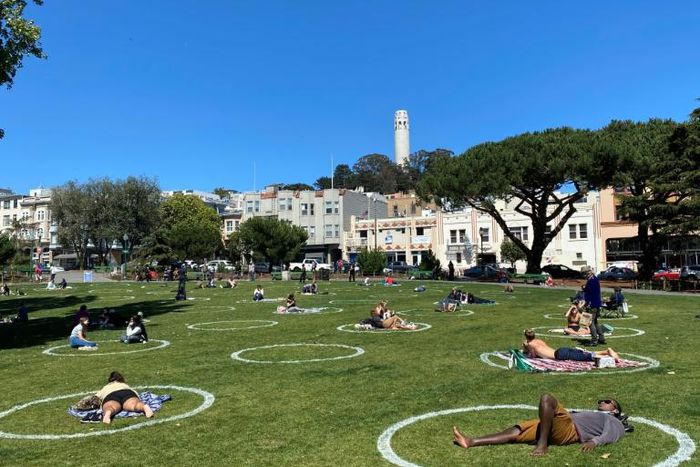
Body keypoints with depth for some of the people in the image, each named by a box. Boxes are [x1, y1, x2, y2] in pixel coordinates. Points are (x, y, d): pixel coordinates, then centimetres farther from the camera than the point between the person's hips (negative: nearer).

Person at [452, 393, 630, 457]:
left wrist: (594, 441, -23)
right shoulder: (594, 415, 41)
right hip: (558, 427, 8)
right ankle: (471, 442, -17)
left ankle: (542, 445, -31)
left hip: (571, 430, -8)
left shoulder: (614, 423, 19)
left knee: (547, 398, -32)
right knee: (516, 431, -7)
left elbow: (609, 436, -2)